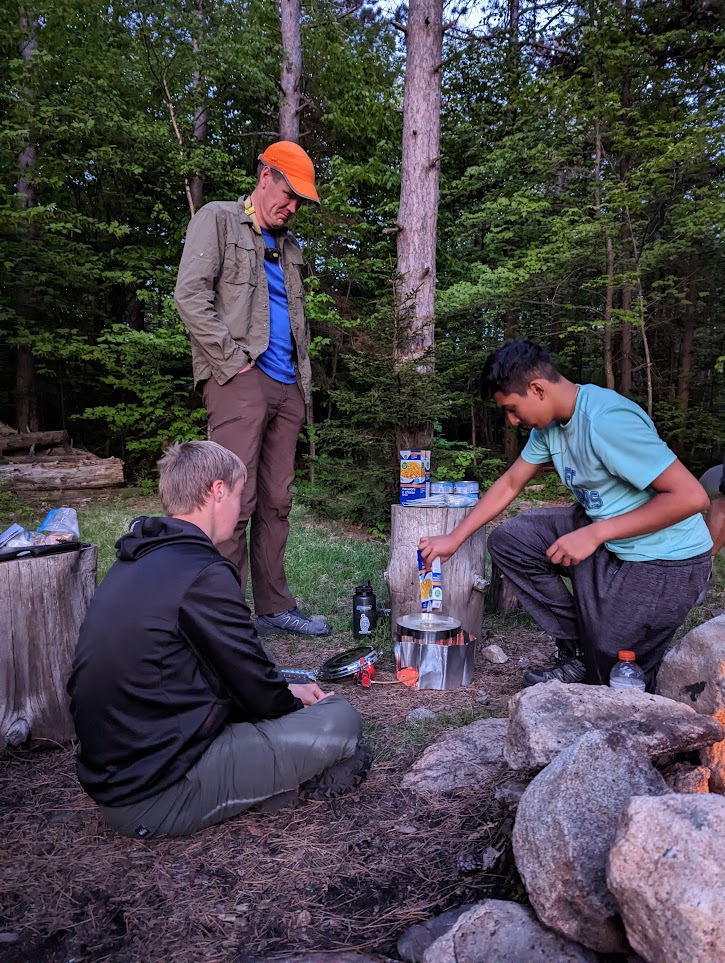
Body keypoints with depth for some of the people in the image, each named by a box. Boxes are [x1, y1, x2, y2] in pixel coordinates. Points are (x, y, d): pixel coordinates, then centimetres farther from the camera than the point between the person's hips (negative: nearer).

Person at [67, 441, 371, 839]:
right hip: (157, 799, -9)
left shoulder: (137, 560, 7)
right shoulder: (202, 573, -22)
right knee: (339, 721, -7)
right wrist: (295, 703, 8)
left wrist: (285, 694, 16)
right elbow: (259, 695, -14)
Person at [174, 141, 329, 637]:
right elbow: (190, 294, -7)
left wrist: (304, 377, 12)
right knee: (236, 501, -11)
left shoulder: (289, 247, 26)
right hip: (240, 380, -7)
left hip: (286, 386, 7)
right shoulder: (218, 219, 6)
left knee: (277, 502, 8)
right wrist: (233, 360, -12)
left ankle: (275, 607, 17)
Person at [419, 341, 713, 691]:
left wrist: (594, 534, -26)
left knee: (616, 680, -3)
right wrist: (453, 539, 9)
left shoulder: (606, 420, -28)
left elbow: (691, 496, -29)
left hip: (664, 560, -8)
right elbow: (509, 484, 11)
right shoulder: (549, 423, -1)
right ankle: (577, 651, 5)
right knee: (507, 539, -2)